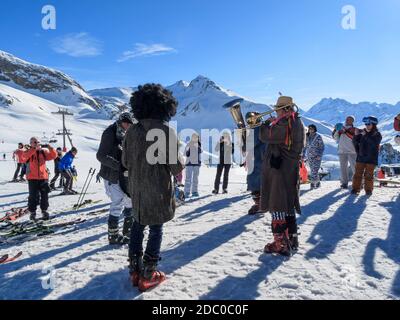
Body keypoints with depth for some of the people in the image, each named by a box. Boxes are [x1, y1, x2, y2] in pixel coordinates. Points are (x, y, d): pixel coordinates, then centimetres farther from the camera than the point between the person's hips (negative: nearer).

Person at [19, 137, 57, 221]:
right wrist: (34, 149, -28)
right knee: (33, 196, 0)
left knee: (45, 195, 7)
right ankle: (32, 212, 15)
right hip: (32, 178, -2)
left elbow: (53, 156, 3)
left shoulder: (43, 152, 8)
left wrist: (51, 149, -16)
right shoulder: (28, 152, 1)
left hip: (43, 177, 3)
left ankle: (44, 211, 21)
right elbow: (23, 157, -20)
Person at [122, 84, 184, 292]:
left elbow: (126, 161, 6)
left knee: (138, 226, 20)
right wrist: (178, 168, 7)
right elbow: (177, 166, -16)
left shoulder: (132, 131, -2)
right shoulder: (167, 131, -17)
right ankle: (148, 275, 17)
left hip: (137, 189, 5)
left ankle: (135, 270, 29)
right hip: (159, 189, -5)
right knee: (155, 229, 9)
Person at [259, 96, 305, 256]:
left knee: (277, 207, -2)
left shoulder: (285, 124, -18)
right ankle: (292, 240, 29)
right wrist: (273, 124, 9)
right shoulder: (298, 123, 14)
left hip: (279, 171, -10)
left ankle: (281, 244, 6)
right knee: (288, 206, 18)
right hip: (291, 171, 10)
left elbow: (265, 136, -15)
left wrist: (267, 123, 2)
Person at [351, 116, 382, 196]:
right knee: (358, 173, 3)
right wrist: (356, 135, -11)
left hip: (371, 159, -3)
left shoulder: (377, 135, -4)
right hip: (361, 157, 3)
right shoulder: (362, 133, 5)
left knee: (369, 175, 2)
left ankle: (368, 189, 13)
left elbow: (374, 143, -24)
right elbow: (355, 142, 8)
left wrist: (366, 135, -28)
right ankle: (356, 188, 9)